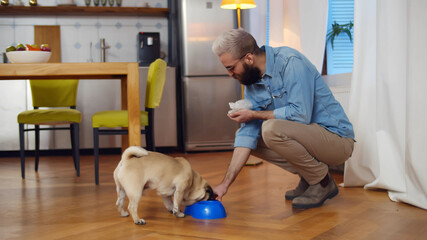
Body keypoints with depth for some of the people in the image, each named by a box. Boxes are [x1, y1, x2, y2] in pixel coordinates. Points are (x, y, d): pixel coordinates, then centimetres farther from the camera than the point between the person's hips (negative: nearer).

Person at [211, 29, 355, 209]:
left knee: (271, 129, -30)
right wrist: (225, 183, -11)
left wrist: (255, 114, -16)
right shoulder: (251, 82, 3)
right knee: (246, 133, 4)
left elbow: (301, 114, -29)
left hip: (337, 138, -8)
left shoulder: (291, 62, -20)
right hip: (305, 137, 9)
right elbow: (248, 132, -3)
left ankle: (323, 182, -8)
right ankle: (307, 179, 6)